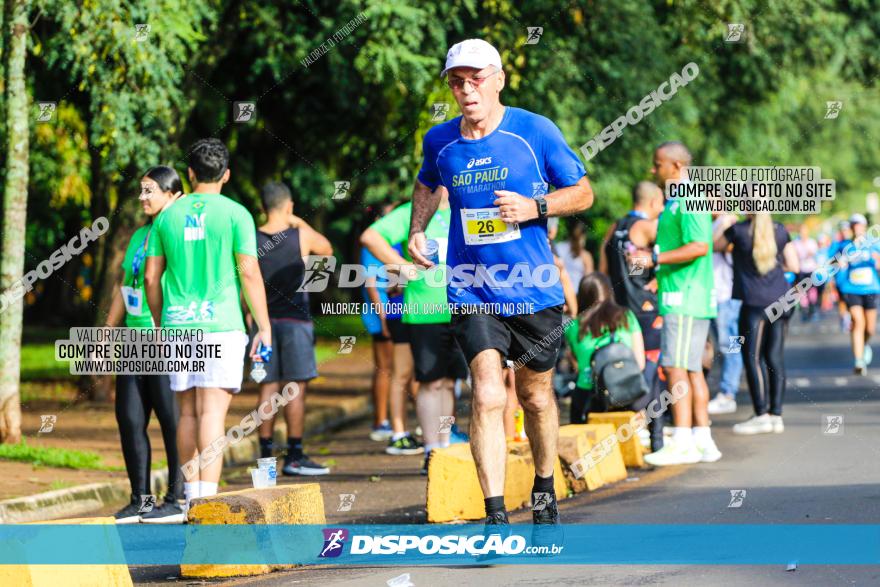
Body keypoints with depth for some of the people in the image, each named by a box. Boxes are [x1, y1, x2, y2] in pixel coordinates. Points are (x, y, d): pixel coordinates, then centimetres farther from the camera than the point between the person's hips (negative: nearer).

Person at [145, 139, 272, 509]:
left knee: (189, 412, 12)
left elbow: (151, 278, 10)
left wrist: (161, 325, 21)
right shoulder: (234, 214, -3)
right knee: (213, 412, -9)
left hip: (178, 326, 4)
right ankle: (208, 496, -18)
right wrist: (264, 327, 0)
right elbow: (249, 273, -6)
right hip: (220, 325, -4)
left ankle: (192, 494, 18)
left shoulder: (168, 216, 8)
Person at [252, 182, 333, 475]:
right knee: (296, 386, -2)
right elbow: (327, 249, 14)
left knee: (268, 387, 8)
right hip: (294, 318, -3)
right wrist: (302, 224, 20)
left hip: (264, 319, 3)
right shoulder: (302, 236, -7)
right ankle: (294, 456, -4)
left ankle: (266, 454, 9)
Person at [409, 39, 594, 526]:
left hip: (534, 291, 0)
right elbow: (427, 184, 26)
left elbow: (583, 192, 1)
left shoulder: (534, 131, -7)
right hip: (471, 295, 0)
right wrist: (417, 229, 9)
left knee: (535, 396, 15)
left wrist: (535, 207, -15)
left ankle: (545, 489, 40)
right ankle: (495, 516, -16)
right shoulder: (439, 141, 2)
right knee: (488, 397, -15)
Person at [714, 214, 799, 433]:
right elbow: (793, 266, 8)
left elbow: (715, 245, 11)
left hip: (755, 302, -5)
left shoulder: (739, 230, -7)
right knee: (774, 356, 7)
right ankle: (776, 415, 8)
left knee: (753, 357, -2)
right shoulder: (780, 230, 5)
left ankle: (762, 415, -7)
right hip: (780, 300, 5)